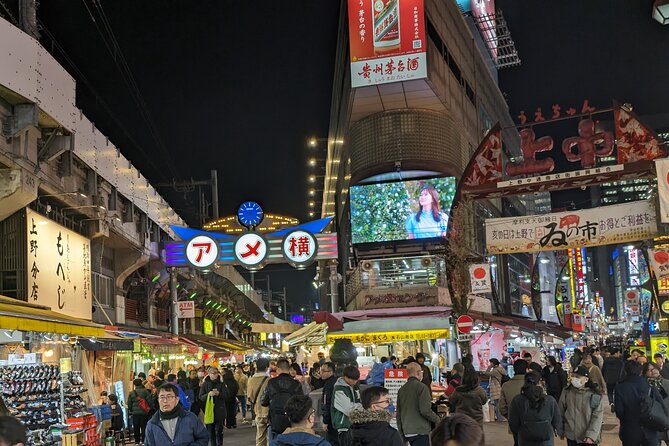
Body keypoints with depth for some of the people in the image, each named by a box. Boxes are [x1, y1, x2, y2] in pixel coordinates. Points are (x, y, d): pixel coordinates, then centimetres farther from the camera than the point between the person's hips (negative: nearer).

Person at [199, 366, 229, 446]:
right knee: (210, 430, 4)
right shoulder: (205, 384, 3)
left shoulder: (221, 383, 4)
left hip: (219, 410, 0)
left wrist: (219, 394, -19)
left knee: (219, 430, -1)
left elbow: (226, 395, 0)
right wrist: (208, 394, -19)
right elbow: (201, 397, -1)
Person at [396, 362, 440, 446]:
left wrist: (401, 433, 21)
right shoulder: (421, 387, -11)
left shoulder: (401, 389, 10)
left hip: (406, 432, 7)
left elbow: (398, 414, 14)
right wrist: (437, 419, 0)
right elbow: (425, 411, -17)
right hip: (420, 432, -7)